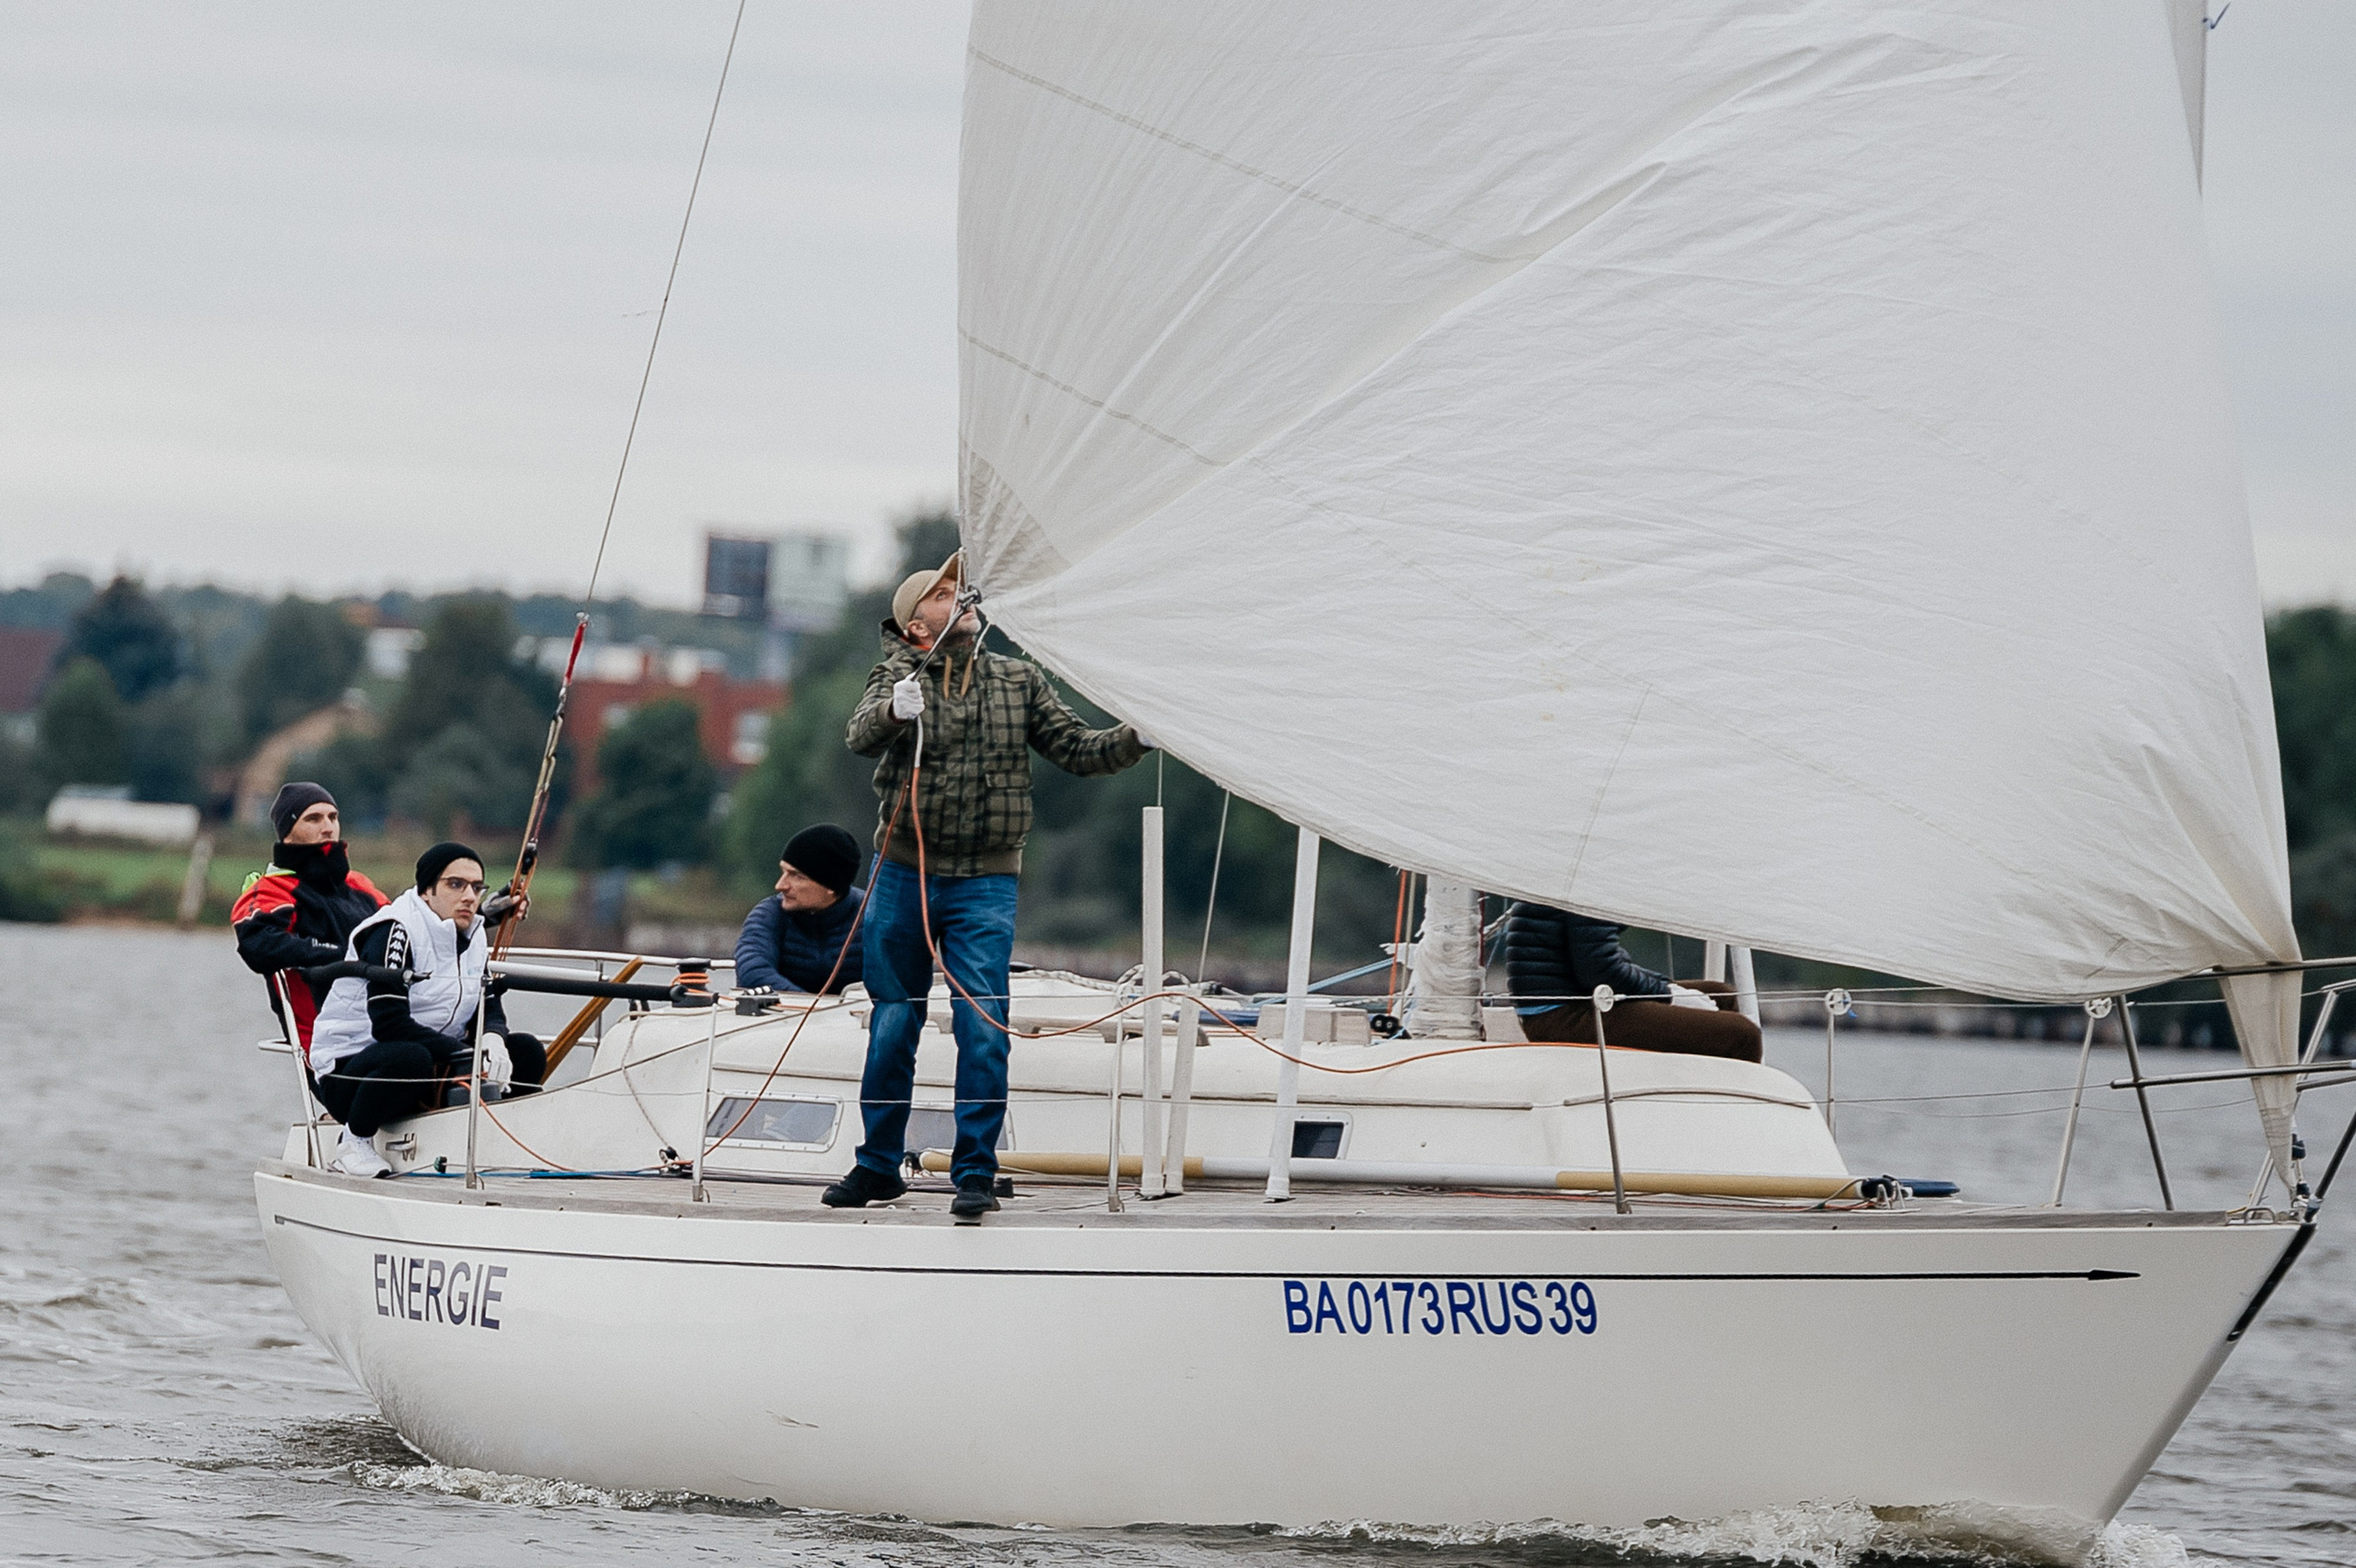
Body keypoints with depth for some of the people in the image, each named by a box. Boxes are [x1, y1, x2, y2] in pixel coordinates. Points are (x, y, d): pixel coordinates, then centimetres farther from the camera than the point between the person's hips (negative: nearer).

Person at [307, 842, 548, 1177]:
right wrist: (465, 1055, -30)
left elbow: (490, 1009, 9)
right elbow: (389, 1024, -26)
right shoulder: (394, 932, -17)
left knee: (527, 1052, -6)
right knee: (408, 1058, -41)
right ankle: (354, 1142, -15)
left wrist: (492, 1040, -16)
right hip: (348, 1069, -7)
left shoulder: (473, 935, 9)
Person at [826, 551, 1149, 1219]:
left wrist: (1136, 739, -13)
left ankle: (976, 1171, -2)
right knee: (892, 1025, 8)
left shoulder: (1018, 681, 7)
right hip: (903, 875, 0)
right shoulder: (897, 677, -1)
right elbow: (860, 734, -20)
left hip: (985, 884, 0)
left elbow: (1074, 747, 6)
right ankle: (879, 1165, 21)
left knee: (982, 1029, -8)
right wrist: (895, 710, -43)